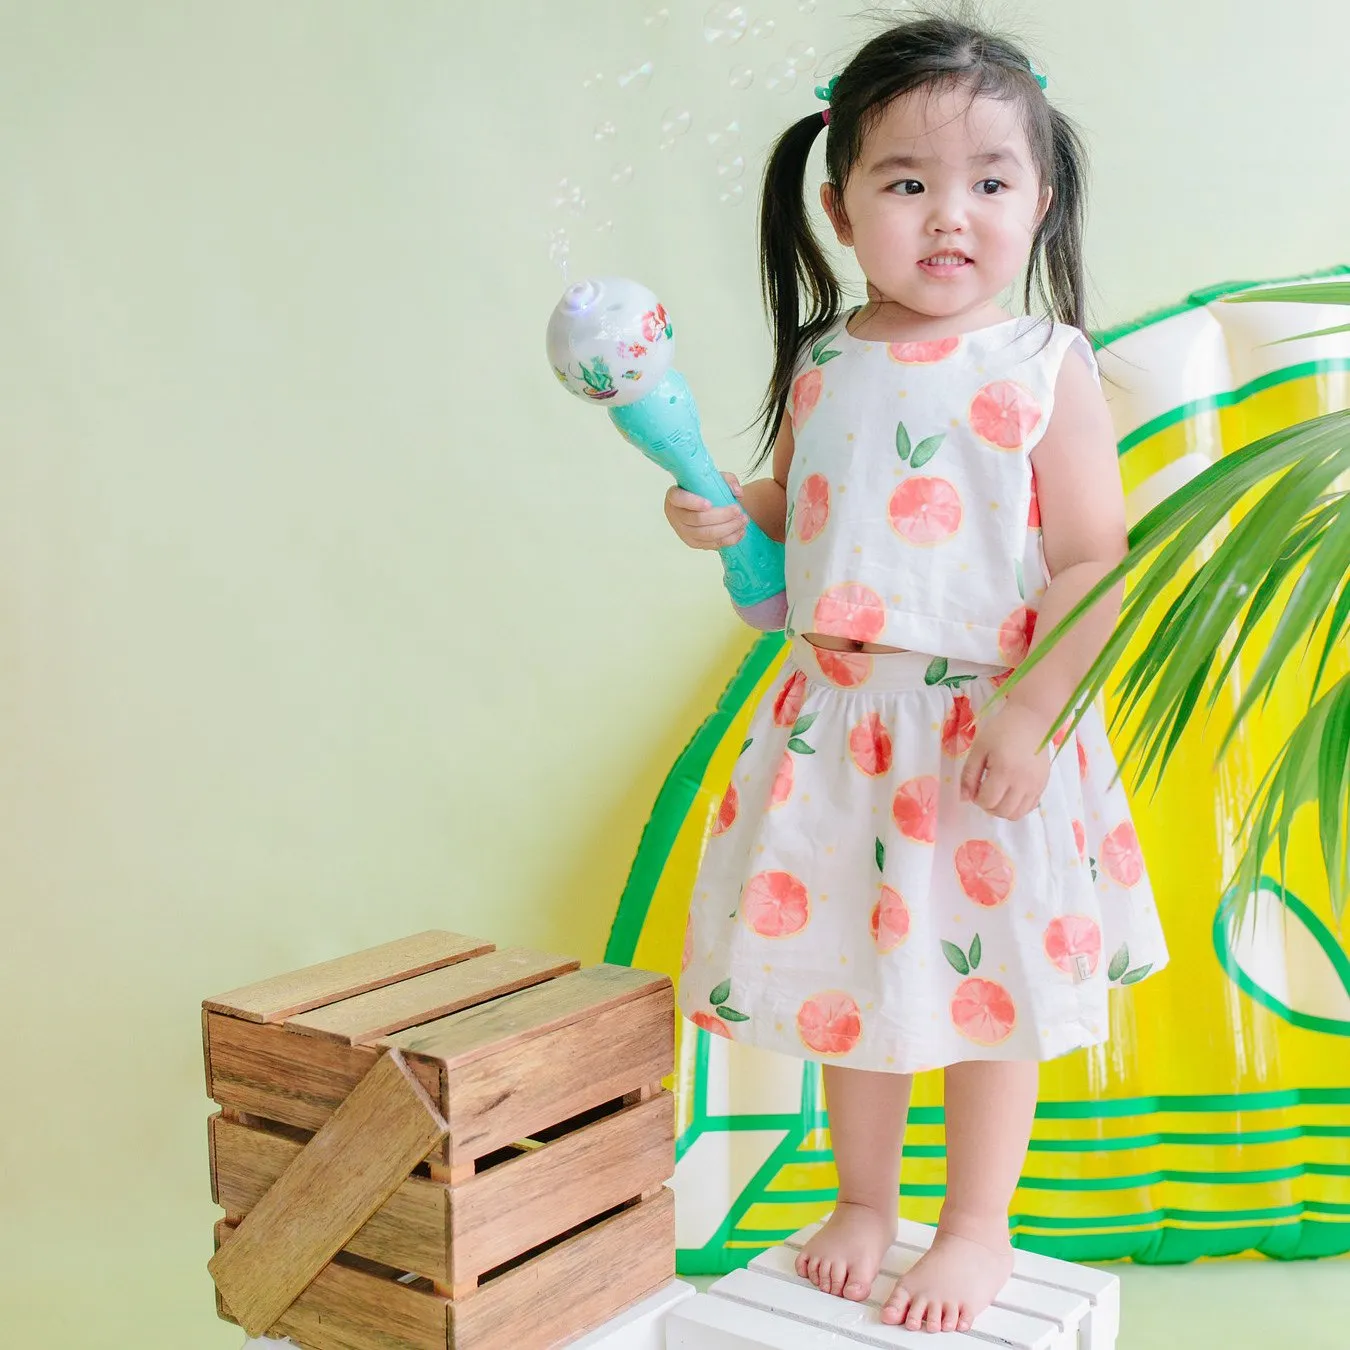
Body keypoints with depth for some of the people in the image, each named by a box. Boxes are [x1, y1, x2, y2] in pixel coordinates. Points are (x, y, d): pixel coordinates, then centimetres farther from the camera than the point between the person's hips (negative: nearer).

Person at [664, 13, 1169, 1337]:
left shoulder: (1046, 370, -10)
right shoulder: (823, 364, 3)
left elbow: (1095, 562, -11)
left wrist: (1028, 715, -19)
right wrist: (726, 515, -5)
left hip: (986, 729, -4)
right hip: (838, 724, 4)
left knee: (986, 986, 9)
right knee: (845, 972, 15)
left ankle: (976, 1225, 30)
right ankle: (862, 1200, 37)